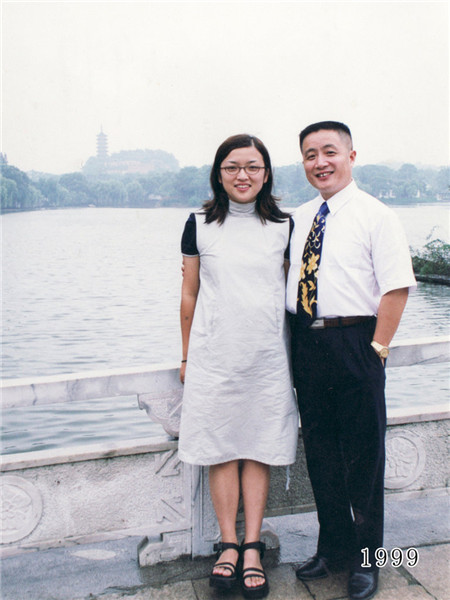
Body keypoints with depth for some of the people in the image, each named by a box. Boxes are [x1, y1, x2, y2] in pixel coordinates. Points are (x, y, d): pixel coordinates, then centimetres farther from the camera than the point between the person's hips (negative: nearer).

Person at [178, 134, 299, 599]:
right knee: (221, 449, 4)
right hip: (214, 355, 0)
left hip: (267, 355, 1)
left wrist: (294, 351, 11)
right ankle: (229, 546, 16)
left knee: (258, 450, 4)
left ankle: (252, 548, 13)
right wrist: (186, 355, 9)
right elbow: (190, 294, 8)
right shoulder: (200, 224, 3)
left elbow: (293, 294, 11)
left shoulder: (284, 226, 5)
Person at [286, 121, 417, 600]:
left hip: (354, 341, -5)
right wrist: (294, 341, 7)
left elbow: (397, 287, -10)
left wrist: (376, 348, -14)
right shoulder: (297, 220, 11)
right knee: (320, 452, 15)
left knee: (362, 454, 7)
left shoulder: (376, 215, -5)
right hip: (305, 343, 5)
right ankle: (332, 547, 33)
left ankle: (365, 559, 26)